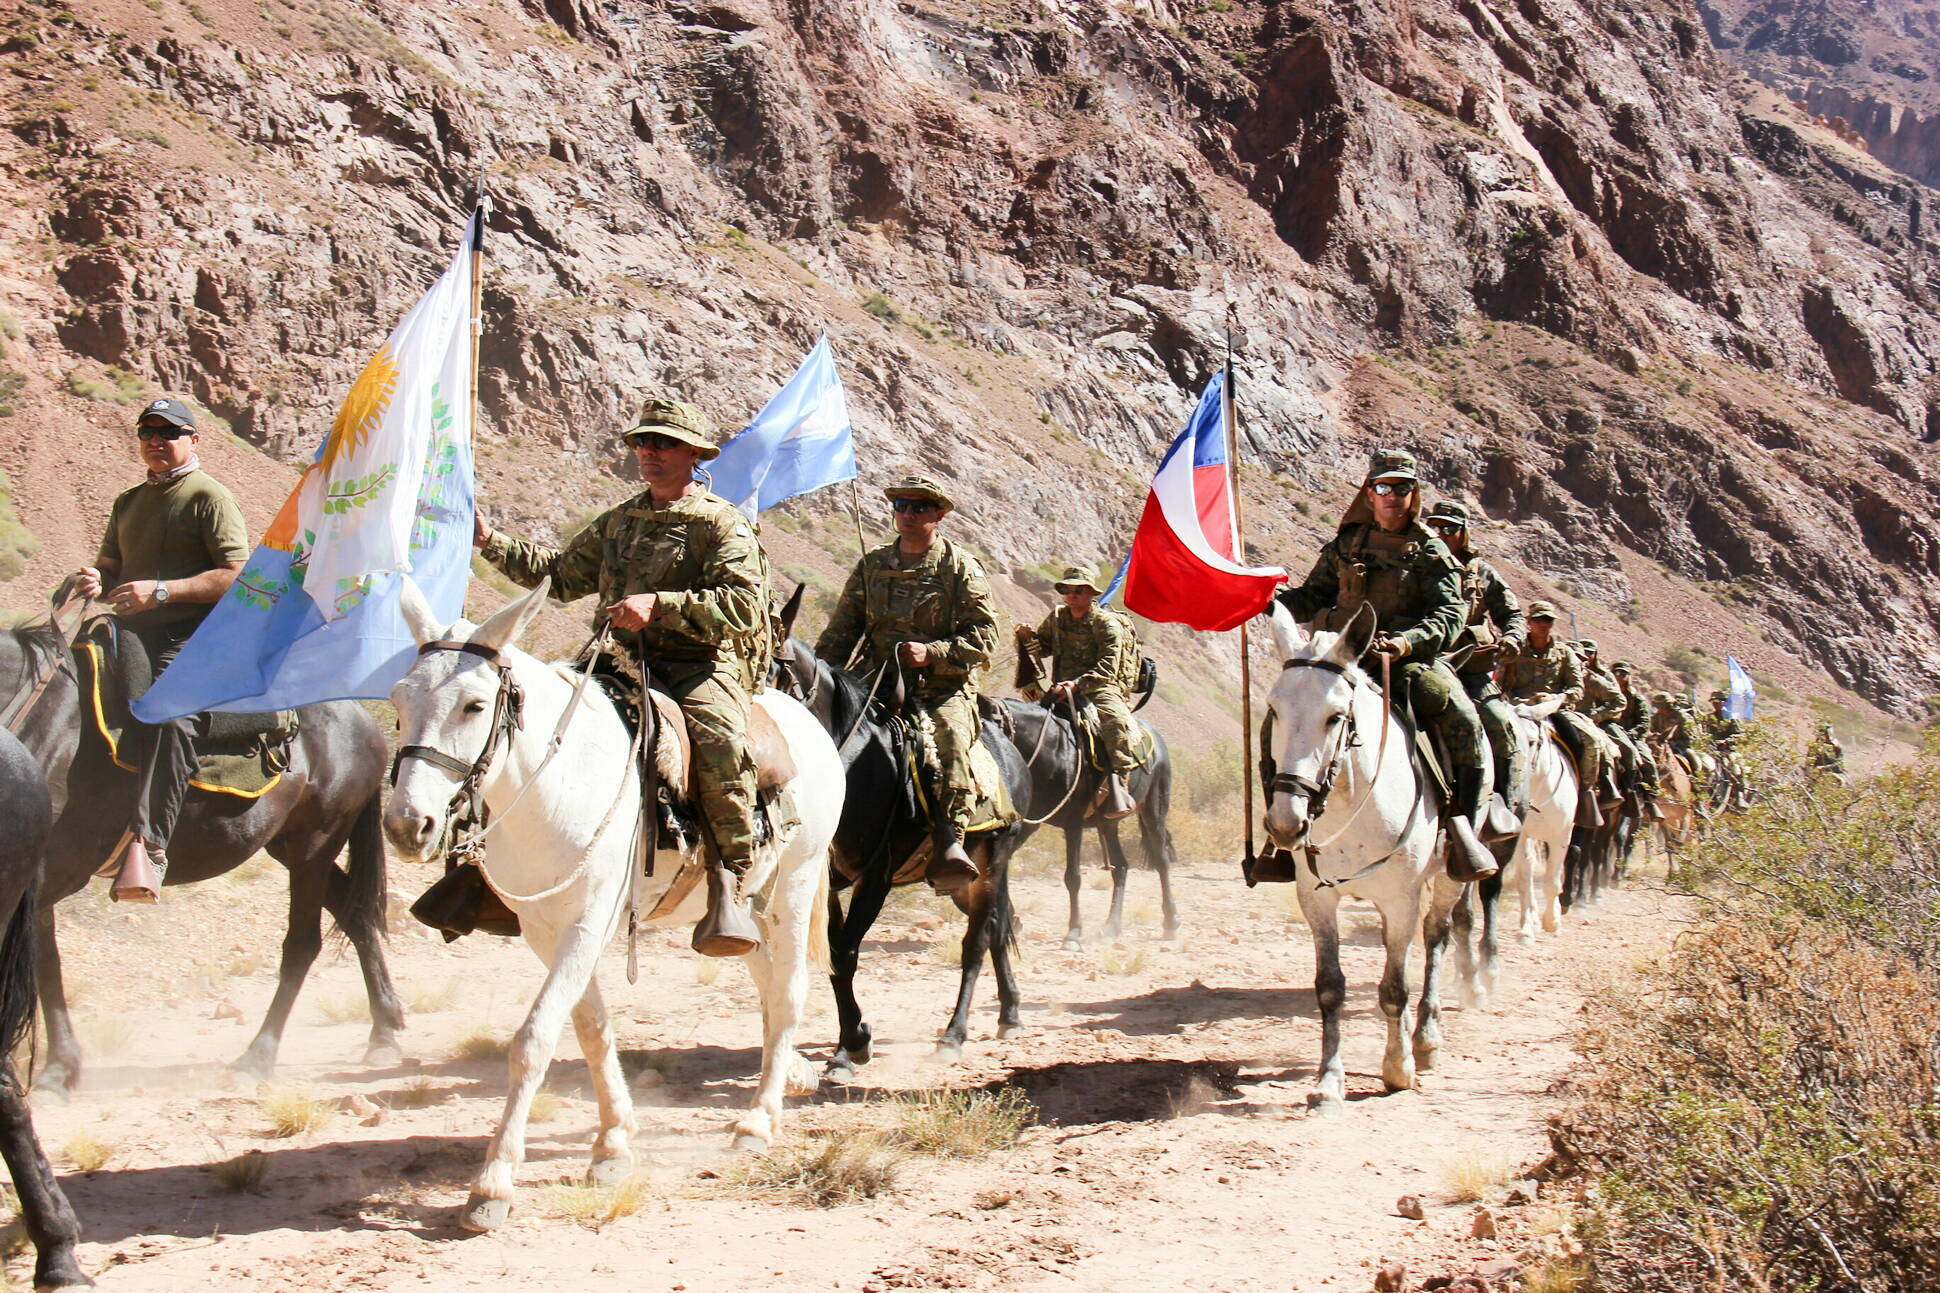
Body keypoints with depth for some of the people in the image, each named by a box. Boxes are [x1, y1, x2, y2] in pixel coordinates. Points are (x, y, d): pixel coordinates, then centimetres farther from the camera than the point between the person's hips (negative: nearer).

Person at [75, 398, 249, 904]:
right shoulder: (128, 503, 24)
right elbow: (111, 566, 31)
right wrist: (95, 580, 4)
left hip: (193, 637, -9)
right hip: (134, 632, 9)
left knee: (171, 713, -31)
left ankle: (146, 844, -44)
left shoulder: (209, 497, 1)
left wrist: (162, 590, -18)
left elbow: (237, 576, -9)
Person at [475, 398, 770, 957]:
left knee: (720, 742, -36)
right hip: (622, 664, 6)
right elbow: (562, 576, 31)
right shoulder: (617, 523, 21)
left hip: (701, 666, -6)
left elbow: (745, 604, -14)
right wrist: (490, 542, 21)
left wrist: (659, 605, -23)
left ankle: (728, 888, -31)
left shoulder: (721, 524, 0)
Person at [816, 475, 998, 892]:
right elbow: (841, 631, 16)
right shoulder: (872, 565, 15)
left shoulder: (960, 567, 4)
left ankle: (949, 842, -42)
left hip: (944, 688, -4)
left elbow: (983, 638, -4)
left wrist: (931, 654, -18)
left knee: (951, 733, -34)